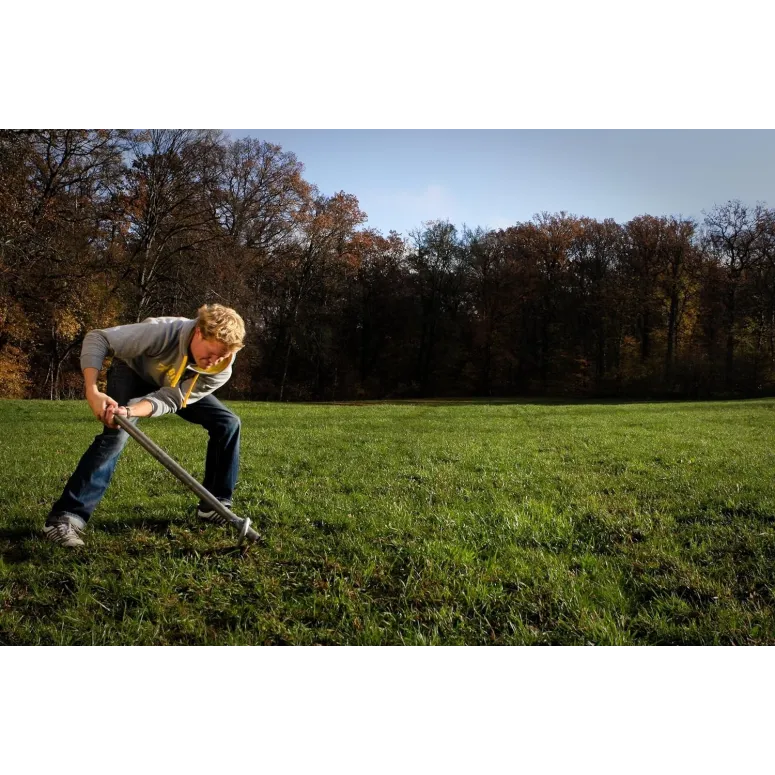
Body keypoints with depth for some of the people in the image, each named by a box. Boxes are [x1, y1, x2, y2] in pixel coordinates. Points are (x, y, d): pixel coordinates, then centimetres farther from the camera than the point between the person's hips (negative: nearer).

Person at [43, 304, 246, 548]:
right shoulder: (164, 331, -42)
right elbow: (97, 339, -36)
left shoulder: (221, 370, -30)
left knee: (228, 423, -10)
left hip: (177, 388, 4)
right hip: (133, 372, -4)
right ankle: (64, 517, -23)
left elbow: (168, 400, -32)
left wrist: (129, 412, -50)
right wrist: (92, 391, -47)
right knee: (116, 433, -28)